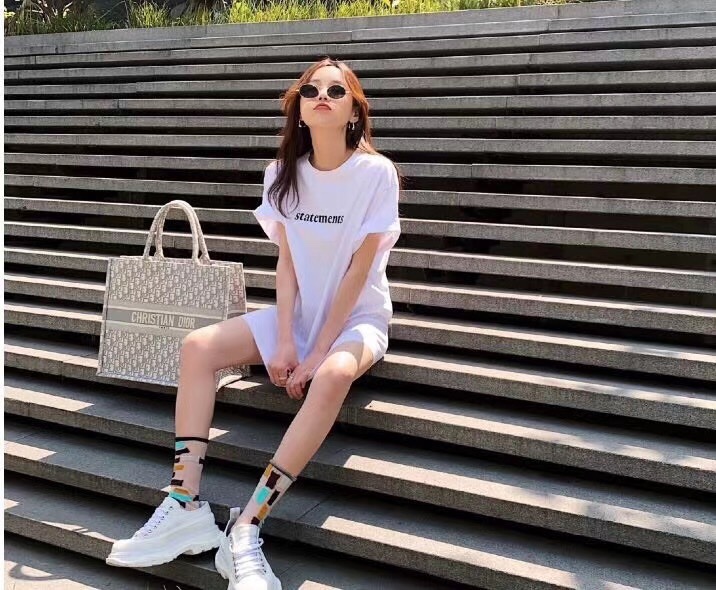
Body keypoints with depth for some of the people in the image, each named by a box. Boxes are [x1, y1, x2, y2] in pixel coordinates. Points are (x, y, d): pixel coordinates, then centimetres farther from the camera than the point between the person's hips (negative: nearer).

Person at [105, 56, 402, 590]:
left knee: (334, 375, -38)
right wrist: (284, 341, -14)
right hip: (297, 311, 5)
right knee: (198, 347, -15)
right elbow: (286, 262, -2)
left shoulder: (376, 172, -13)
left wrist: (318, 351, -18)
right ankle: (187, 506, -19)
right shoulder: (283, 174, 1)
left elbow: (359, 269, -16)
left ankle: (246, 528, -31)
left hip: (358, 316, -4)